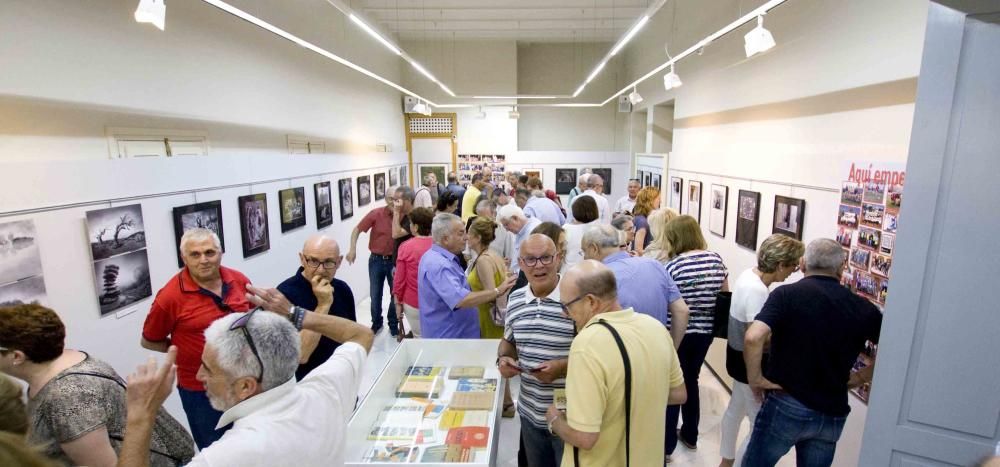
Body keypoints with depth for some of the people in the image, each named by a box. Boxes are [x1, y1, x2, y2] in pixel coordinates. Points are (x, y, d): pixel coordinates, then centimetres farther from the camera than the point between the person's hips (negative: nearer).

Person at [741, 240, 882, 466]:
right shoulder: (862, 307, 0)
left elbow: (753, 337, -26)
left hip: (786, 407, -4)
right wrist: (861, 377, 12)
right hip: (832, 414, 4)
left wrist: (755, 379, -13)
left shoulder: (786, 294, -13)